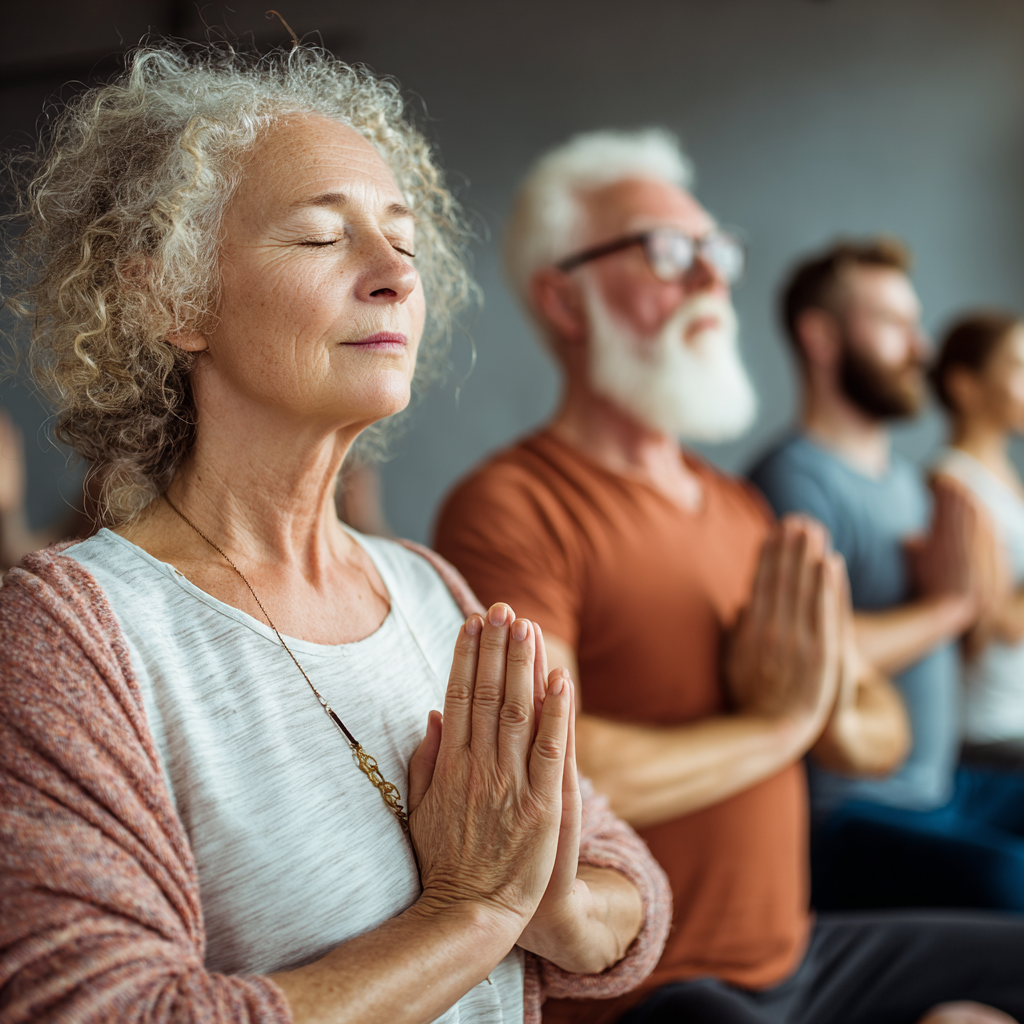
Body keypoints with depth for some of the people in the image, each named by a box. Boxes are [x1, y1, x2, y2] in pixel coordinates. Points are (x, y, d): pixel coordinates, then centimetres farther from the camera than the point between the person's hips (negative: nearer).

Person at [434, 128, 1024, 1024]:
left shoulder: (742, 508, 10)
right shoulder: (512, 508, -16)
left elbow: (886, 732, 15)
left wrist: (837, 718, -11)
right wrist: (775, 722, -13)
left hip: (794, 950, 8)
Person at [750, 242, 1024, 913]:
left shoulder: (904, 476, 15)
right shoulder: (794, 480, -14)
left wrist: (967, 586, -5)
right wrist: (947, 604, -12)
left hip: (941, 786, 9)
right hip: (849, 815, -9)